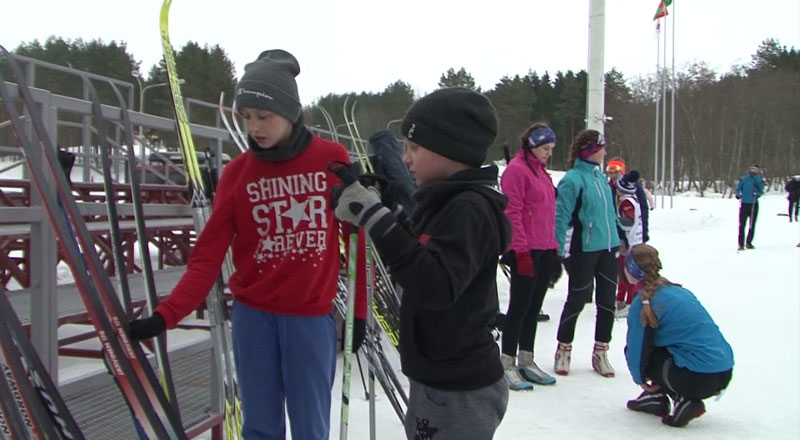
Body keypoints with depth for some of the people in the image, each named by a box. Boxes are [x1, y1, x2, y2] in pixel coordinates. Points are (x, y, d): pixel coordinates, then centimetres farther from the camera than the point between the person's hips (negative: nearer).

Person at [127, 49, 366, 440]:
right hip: (252, 315, 2)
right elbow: (208, 256, -4)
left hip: (312, 316, -1)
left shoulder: (332, 158, -4)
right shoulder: (237, 173, -1)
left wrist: (359, 308, 2)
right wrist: (166, 315, -15)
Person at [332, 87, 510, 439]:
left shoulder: (470, 209, -22)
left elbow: (437, 287, -33)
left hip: (459, 393, -9)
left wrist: (374, 217, -34)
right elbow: (418, 256, 21)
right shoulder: (447, 202, 8)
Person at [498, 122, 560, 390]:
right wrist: (521, 250, -19)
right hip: (526, 251, -8)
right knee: (520, 306, -3)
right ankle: (507, 364, 6)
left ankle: (526, 361, 21)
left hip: (545, 251, 9)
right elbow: (512, 213, -15)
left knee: (534, 307, 12)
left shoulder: (541, 171, 18)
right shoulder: (517, 169, -10)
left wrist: (554, 247, 18)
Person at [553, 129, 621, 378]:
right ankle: (564, 351, 21)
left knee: (607, 301, 10)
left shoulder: (599, 175, 10)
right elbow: (561, 216, -15)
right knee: (577, 300, 4)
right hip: (584, 250, -7)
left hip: (608, 247, 7)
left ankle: (600, 353, 23)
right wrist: (560, 252, -18)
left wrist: (616, 241, 19)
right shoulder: (573, 179, -13)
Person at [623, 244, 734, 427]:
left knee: (635, 349, 6)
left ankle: (684, 400, 1)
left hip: (698, 379, -8)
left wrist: (640, 379, 17)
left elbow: (636, 348, -4)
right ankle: (656, 394, 23)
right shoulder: (677, 290, 15)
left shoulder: (644, 303, -9)